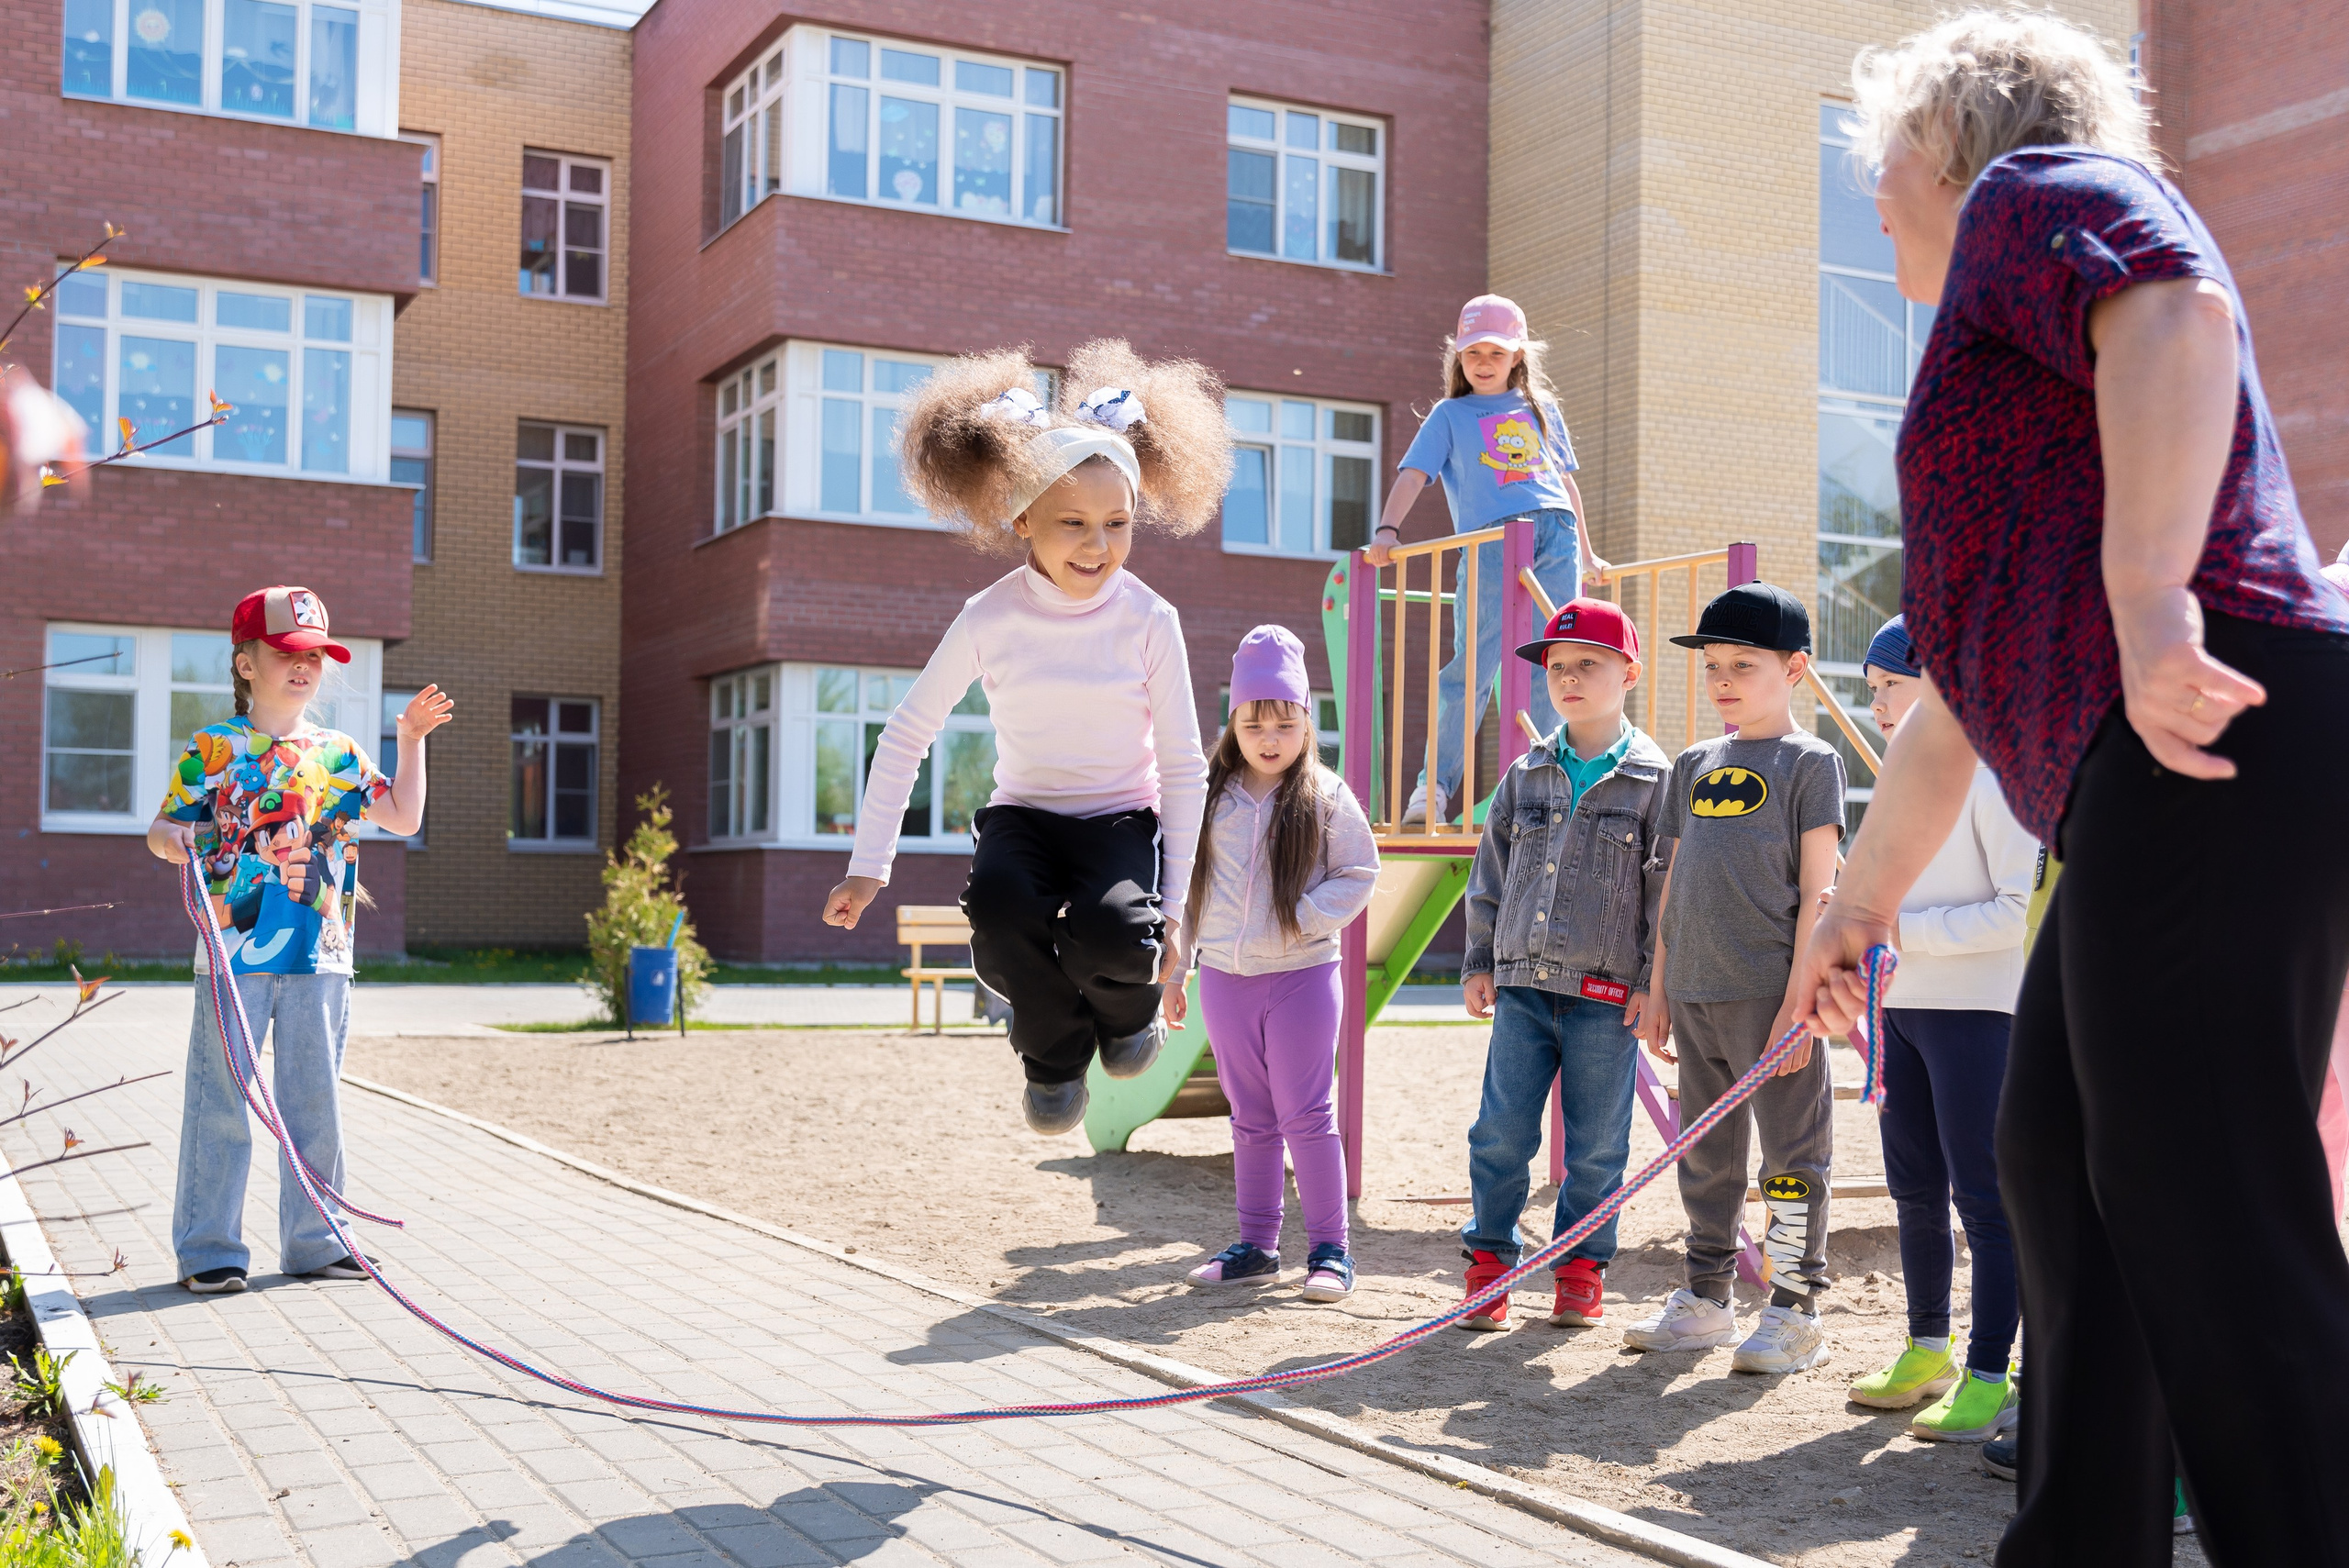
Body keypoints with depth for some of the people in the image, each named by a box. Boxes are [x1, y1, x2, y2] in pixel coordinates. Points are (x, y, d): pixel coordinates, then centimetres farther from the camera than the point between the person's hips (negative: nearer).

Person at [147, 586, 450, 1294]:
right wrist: (176, 843, -23)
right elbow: (164, 827, -1)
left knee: (315, 1103, 10)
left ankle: (313, 1242, 20)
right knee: (220, 1102, 2)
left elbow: (404, 817, 13)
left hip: (321, 957, 4)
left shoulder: (340, 753, 11)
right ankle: (208, 1248, 12)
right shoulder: (212, 749, 0)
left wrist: (412, 739, 8)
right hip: (234, 951, -4)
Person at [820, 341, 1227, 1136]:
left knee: (1112, 931, -34)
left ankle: (1128, 1009, 7)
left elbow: (1184, 769, -4)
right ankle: (1054, 1054, -3)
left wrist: (1173, 906, -9)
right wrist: (868, 867, -3)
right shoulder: (990, 619, -9)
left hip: (1123, 818, -1)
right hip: (1023, 814, 1)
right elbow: (906, 735, 0)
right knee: (1000, 906, -35)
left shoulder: (1149, 621, -9)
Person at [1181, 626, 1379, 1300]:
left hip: (1302, 973, -3)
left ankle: (1329, 1248, 9)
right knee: (1251, 1118, 13)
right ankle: (1257, 1245, 22)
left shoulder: (1326, 797, -4)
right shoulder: (1210, 795, 3)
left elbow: (1360, 873, 0)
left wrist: (1307, 916, -13)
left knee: (1306, 1116, -1)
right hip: (1224, 974, 3)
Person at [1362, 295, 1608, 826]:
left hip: (1557, 536, 3)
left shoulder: (1541, 408, 24)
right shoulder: (1449, 414, 16)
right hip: (1490, 540, -3)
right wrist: (1387, 530, -12)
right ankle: (1436, 785, -9)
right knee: (1474, 663, -11)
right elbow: (1413, 475, 4)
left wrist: (1585, 553, 26)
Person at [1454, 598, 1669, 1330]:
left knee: (1596, 1146, 6)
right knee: (1500, 1133, 2)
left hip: (1607, 994, -3)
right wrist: (1479, 962, 12)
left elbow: (1668, 887, -3)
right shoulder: (1526, 775, 9)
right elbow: (1491, 873, 15)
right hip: (1523, 984, 3)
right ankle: (1489, 1263, 16)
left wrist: (1654, 982, -7)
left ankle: (1583, 1270, 21)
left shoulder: (1653, 778, -1)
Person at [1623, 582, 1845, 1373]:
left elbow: (1816, 890, -8)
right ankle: (1706, 1301, 23)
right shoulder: (1694, 766, 15)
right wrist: (1659, 987, 14)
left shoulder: (1810, 761, -3)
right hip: (1695, 993, 6)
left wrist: (1799, 997, -15)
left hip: (1769, 991, -6)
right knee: (1705, 1154, 13)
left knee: (1790, 1151, 0)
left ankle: (1795, 1313, 8)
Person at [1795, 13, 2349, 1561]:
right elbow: (1962, 691, 35)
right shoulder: (1998, 347, 34)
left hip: (2216, 744, -10)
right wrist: (1857, 906, 37)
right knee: (2061, 1163, 14)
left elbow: (2183, 311, -18)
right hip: (2155, 771, 10)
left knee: (2204, 1207, -12)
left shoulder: (2038, 192, 8)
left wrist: (2149, 588, -28)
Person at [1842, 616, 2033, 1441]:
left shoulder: (1992, 774, -11)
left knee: (1983, 1194, -4)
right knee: (1915, 1188, 13)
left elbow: (2021, 907, -17)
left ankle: (1989, 1378, 1)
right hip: (1904, 1006, 8)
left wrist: (1907, 931, -18)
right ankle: (1927, 1351, 25)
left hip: (1977, 1009, -8)